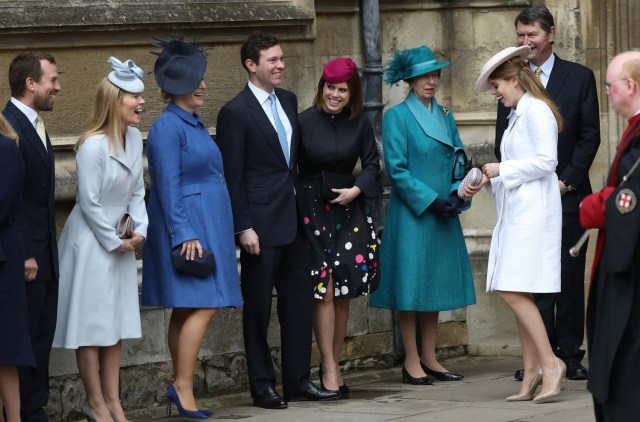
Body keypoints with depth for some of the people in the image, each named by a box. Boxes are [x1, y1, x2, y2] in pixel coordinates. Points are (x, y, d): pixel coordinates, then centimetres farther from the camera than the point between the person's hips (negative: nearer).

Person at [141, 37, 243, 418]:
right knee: (204, 305, -15)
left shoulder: (196, 124, 16)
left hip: (207, 226, 9)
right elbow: (168, 186, -17)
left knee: (186, 310, 9)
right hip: (186, 226, -9)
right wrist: (184, 234, -21)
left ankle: (181, 391, 10)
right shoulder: (168, 127, -13)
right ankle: (183, 385, -14)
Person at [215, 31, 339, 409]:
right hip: (262, 224, -7)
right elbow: (233, 176, -11)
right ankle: (263, 385, 10)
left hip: (294, 220, 7)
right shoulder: (236, 113, -10)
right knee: (259, 307, 3)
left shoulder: (289, 101, 11)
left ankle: (298, 380, 17)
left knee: (299, 301, 9)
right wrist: (244, 228, -15)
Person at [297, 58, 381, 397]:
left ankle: (332, 364, 16)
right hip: (312, 211, -3)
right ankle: (329, 368, 0)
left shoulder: (360, 124, 3)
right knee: (324, 290, -7)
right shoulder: (304, 122, -6)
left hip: (349, 210, 3)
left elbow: (372, 164, 9)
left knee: (344, 291, 5)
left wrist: (356, 190, -8)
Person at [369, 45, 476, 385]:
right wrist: (431, 200, -16)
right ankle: (411, 362, 2)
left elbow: (459, 159, 12)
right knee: (411, 284, -3)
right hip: (411, 215, -6)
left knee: (436, 284, 8)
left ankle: (429, 358, 15)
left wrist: (456, 194, -6)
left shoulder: (445, 116, 13)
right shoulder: (397, 117, -6)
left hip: (443, 216, 6)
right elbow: (396, 169, -12)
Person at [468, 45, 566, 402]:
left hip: (533, 211, -10)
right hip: (516, 212, 10)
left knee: (513, 291, -15)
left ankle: (550, 362, -11)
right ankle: (532, 374, 7)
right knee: (517, 295, 6)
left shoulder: (537, 111, -9)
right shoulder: (518, 115, 20)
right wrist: (485, 182, 12)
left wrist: (501, 170, -11)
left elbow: (545, 161, -18)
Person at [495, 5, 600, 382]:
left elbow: (590, 136, 1)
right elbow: (503, 138, 9)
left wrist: (567, 181, -8)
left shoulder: (579, 77, 4)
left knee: (570, 277, 1)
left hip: (567, 193, -1)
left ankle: (571, 354, 6)